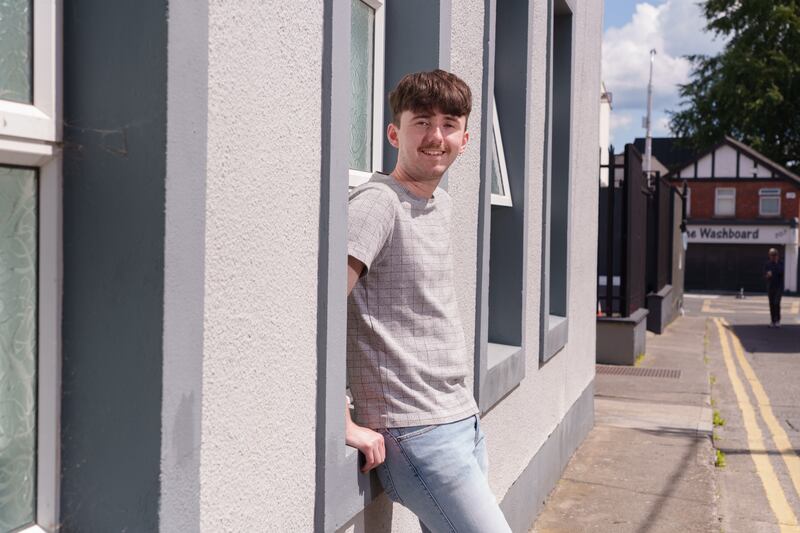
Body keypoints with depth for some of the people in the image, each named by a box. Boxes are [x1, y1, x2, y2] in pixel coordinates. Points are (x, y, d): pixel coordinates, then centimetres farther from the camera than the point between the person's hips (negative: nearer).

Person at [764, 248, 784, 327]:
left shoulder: (781, 263, -3)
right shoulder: (767, 264, 4)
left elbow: (781, 272, -18)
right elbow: (764, 276, 4)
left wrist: (777, 263, -19)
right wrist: (767, 275, -19)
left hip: (779, 287, -3)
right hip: (770, 287, 3)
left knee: (776, 303, -15)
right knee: (771, 304, 5)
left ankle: (777, 320, -7)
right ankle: (773, 321, 11)